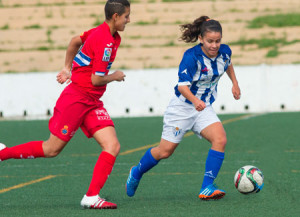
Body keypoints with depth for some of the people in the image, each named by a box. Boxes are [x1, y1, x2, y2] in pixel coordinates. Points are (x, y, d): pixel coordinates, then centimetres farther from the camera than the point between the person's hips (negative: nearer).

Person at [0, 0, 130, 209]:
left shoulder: (102, 32, 8)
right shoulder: (105, 41, -21)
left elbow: (75, 41, 24)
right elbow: (96, 79, -21)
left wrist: (68, 68, 28)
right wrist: (114, 76, -3)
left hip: (92, 103, 9)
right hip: (76, 98, -9)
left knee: (113, 146, -8)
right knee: (52, 149, 0)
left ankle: (92, 197, -10)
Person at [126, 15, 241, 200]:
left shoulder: (224, 52, -7)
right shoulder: (191, 56, -24)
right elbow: (182, 85, -30)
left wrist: (235, 83, 22)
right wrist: (194, 100, -47)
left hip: (204, 108, 5)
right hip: (182, 107, -5)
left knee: (220, 139, -21)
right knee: (165, 151, 3)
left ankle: (207, 188, -18)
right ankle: (137, 173, 32)